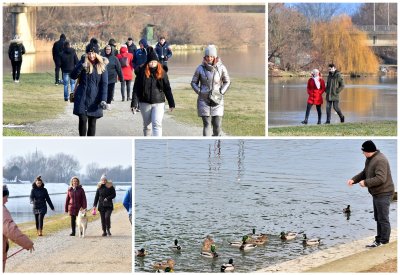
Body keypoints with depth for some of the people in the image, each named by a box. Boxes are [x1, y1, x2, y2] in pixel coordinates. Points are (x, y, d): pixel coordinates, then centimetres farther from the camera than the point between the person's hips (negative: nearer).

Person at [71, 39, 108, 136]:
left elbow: (104, 84, -2)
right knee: (83, 120, -9)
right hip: (82, 97, -1)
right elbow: (73, 76, -6)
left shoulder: (102, 65, 0)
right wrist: (81, 66, -23)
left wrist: (103, 99, -12)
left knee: (92, 122, 5)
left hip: (95, 99, 1)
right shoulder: (83, 62, 1)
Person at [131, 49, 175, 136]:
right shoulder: (142, 72, -5)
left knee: (157, 124, -13)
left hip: (159, 103, -1)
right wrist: (134, 104, -11)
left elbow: (167, 89, 3)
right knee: (146, 124, 14)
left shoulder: (162, 73, -1)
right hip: (145, 103, 1)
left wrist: (171, 104, 3)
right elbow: (136, 89, -5)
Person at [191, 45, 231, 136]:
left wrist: (221, 92, -3)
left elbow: (227, 82, 9)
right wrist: (200, 92, -6)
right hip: (204, 100, -1)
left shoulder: (221, 68, -4)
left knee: (217, 125, 0)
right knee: (207, 124, -5)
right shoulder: (200, 68, -5)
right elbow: (194, 82, 7)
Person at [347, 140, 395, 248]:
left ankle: (384, 242, 1)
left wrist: (366, 183, -21)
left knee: (383, 219, -5)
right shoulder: (369, 159, 10)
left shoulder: (380, 160, -23)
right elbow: (364, 173, 20)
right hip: (377, 193, 11)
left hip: (383, 194, -11)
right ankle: (379, 239, 25)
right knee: (378, 218, 16)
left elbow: (380, 178, -30)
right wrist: (354, 180, 4)